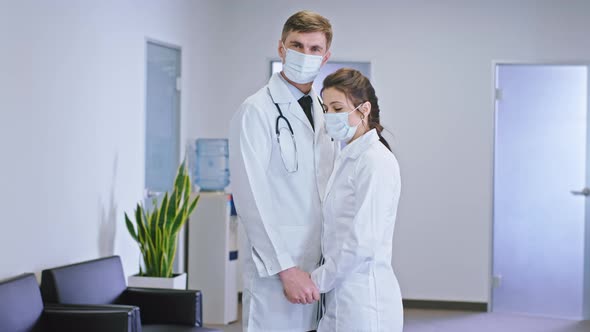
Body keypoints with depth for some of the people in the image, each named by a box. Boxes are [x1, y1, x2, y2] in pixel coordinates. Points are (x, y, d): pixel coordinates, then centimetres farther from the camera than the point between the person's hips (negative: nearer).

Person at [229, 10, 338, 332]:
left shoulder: (325, 113, 15)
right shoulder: (256, 111, -7)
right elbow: (251, 198, -13)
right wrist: (285, 269, -16)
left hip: (320, 267, 7)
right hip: (277, 269, -6)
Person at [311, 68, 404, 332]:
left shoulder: (375, 162, -14)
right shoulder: (347, 159, 14)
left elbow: (362, 244, -20)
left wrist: (317, 280, -10)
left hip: (364, 299, -9)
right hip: (340, 298, 9)